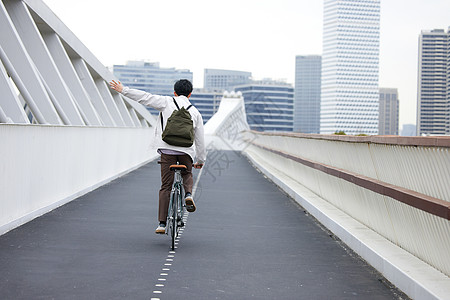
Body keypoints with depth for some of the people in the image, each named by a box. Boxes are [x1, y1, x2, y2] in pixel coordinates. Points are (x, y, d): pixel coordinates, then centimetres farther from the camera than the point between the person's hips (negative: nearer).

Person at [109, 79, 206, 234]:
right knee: (187, 175, 30)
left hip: (167, 149, -1)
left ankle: (162, 223, 0)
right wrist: (201, 160, 27)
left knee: (166, 186, 5)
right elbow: (200, 140, 16)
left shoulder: (167, 102, 6)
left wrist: (123, 90, 5)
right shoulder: (195, 113, 13)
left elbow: (145, 97, -1)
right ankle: (188, 194, -1)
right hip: (187, 151, 1)